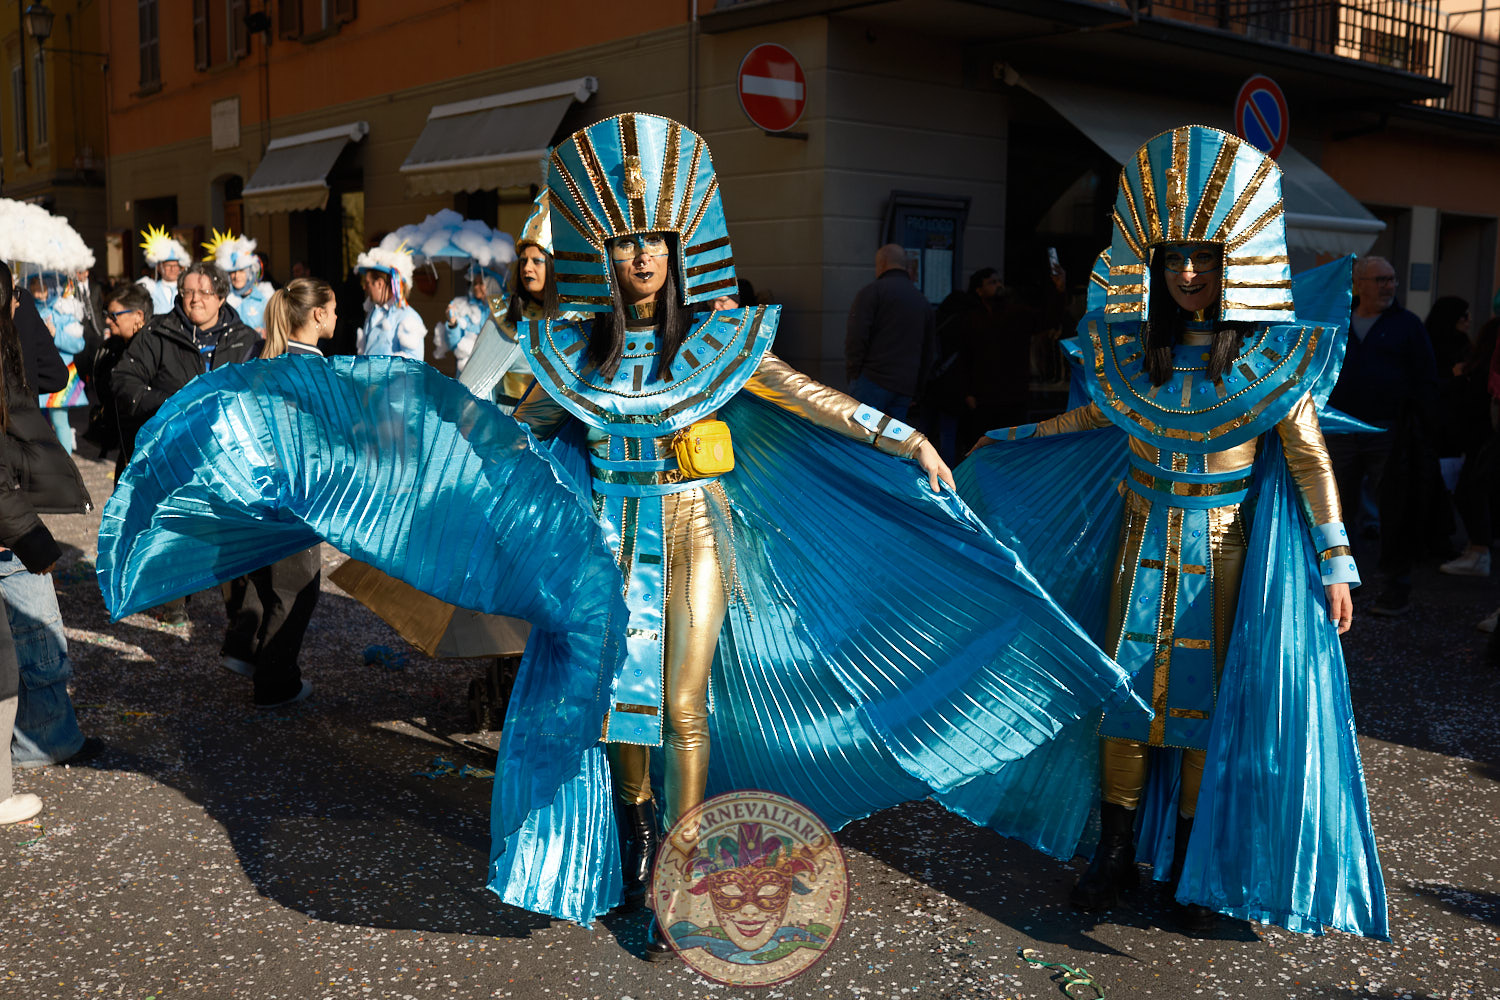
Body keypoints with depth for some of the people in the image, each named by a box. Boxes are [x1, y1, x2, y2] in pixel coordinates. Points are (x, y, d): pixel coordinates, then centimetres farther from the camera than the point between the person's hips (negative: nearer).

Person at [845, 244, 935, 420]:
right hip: (905, 387, 6)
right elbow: (930, 351, 22)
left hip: (873, 380, -6)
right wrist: (916, 389, 23)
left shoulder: (873, 290, 0)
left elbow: (856, 337, -11)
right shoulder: (923, 302, 21)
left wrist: (852, 372, -4)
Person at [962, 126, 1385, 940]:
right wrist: (1013, 439, 22)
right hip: (1140, 541, 3)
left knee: (1206, 697, 4)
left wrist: (1336, 562, -10)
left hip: (1220, 551, -3)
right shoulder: (1135, 346, 0)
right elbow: (1099, 415, 18)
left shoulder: (1269, 357, -8)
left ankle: (1194, 862, 20)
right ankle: (1116, 853, 20)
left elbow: (1309, 460, -6)